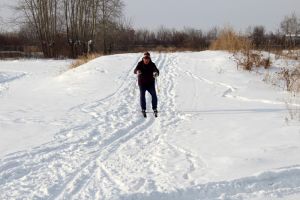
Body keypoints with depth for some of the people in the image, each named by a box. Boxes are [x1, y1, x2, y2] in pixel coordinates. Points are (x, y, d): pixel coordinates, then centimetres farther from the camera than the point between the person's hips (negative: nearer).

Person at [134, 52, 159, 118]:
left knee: (154, 95, -9)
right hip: (142, 83, 0)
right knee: (142, 96, 1)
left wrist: (156, 73, -42)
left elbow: (156, 70, -17)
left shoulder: (152, 64, -5)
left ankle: (155, 109, 5)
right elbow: (135, 70, -18)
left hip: (150, 83, 0)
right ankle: (143, 110, 14)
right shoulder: (140, 64, -6)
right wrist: (137, 71, -44)